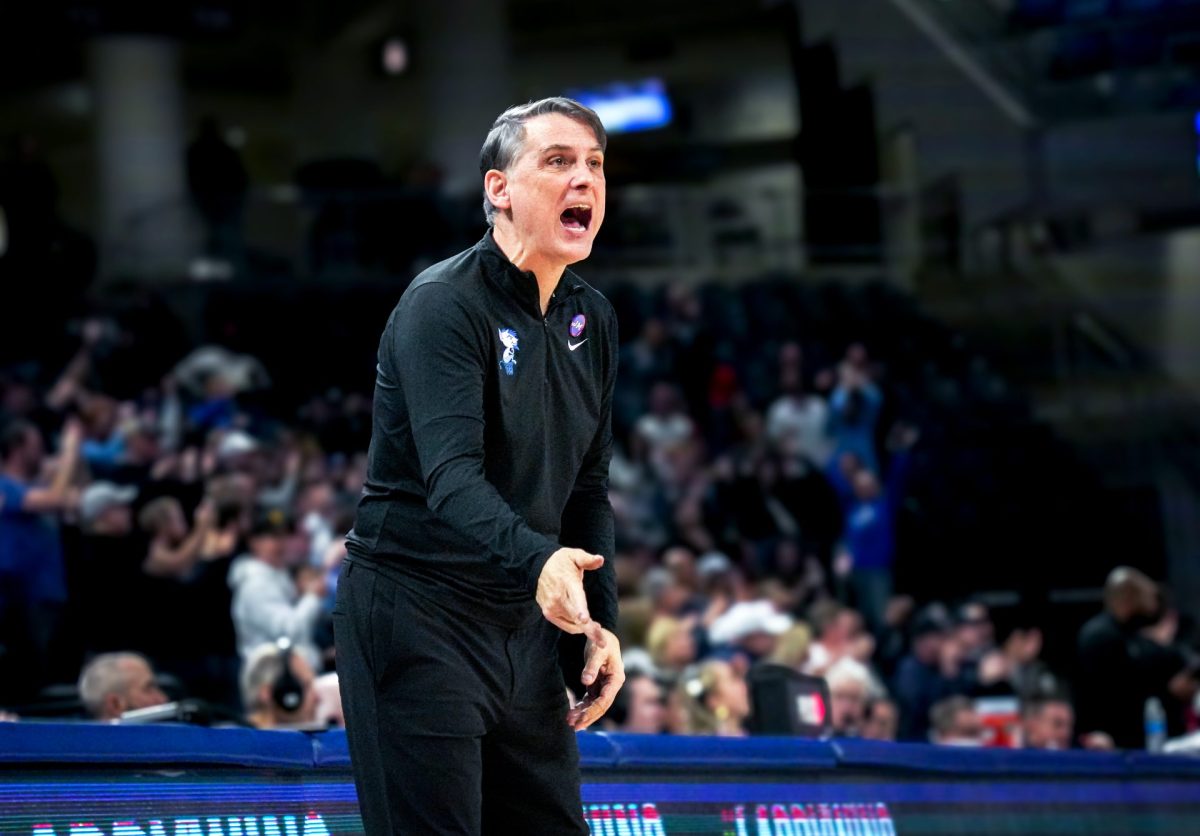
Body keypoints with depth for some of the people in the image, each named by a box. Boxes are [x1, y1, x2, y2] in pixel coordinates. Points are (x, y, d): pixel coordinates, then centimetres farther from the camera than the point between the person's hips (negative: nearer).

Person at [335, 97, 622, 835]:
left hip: (525, 622, 7)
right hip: (416, 614, -7)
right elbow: (452, 478, -29)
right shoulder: (443, 305, -16)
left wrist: (601, 622, 7)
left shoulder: (592, 318, 8)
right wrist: (537, 561, -45)